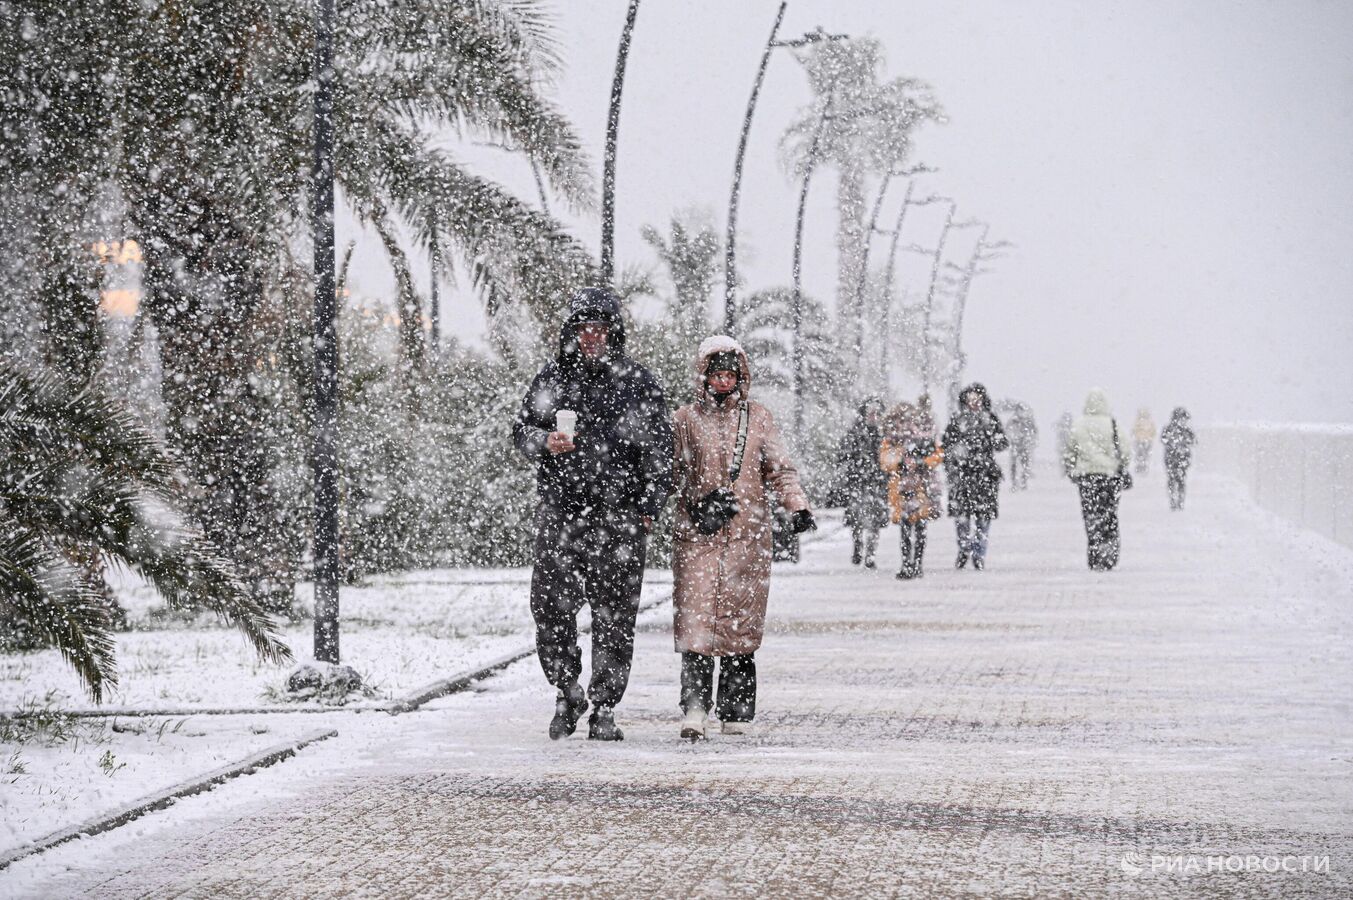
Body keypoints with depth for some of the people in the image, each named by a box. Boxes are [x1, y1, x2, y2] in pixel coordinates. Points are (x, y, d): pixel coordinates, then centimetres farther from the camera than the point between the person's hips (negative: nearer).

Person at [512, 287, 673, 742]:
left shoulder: (637, 381, 5)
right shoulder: (553, 378, 10)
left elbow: (659, 449, 5)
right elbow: (522, 429, 14)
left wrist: (649, 508, -3)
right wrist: (545, 442, -9)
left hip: (619, 514, -1)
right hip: (560, 510, 1)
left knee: (614, 615, -2)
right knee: (551, 608, -4)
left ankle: (604, 708, 5)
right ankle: (568, 694, 15)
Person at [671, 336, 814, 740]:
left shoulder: (758, 418, 11)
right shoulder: (686, 419, 8)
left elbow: (780, 468, 7)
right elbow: (675, 475, 9)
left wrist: (798, 507, -8)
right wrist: (699, 504, -7)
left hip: (748, 536, 1)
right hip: (698, 535, -1)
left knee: (741, 620, 1)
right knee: (695, 617, -12)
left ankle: (737, 712, 8)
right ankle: (694, 708, -16)